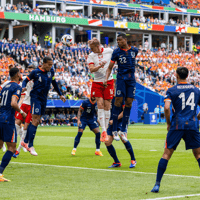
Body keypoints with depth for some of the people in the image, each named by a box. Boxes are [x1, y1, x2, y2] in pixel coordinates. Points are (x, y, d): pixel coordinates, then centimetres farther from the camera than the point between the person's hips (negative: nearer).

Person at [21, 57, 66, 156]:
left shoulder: (51, 71, 6)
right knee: (35, 121, -12)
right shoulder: (36, 72, -10)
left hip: (44, 99, 6)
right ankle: (30, 146, -9)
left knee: (36, 121, 10)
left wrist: (60, 94, 23)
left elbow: (54, 83, 20)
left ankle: (25, 141, 22)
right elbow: (26, 80, -3)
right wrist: (23, 87, -24)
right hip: (36, 98, -6)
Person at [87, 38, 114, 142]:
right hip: (97, 82, 0)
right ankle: (103, 131, -8)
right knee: (100, 105, -9)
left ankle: (105, 130, 11)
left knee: (107, 106, 0)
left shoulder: (109, 51, -2)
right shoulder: (91, 56, -2)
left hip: (108, 81, 0)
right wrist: (100, 66, -32)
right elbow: (91, 69, -16)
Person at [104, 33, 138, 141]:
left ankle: (123, 130, 8)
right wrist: (106, 78, -15)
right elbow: (110, 68, -2)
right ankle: (114, 130, -2)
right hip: (121, 79, -3)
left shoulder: (134, 50, 4)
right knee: (118, 102, -9)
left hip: (131, 80, 3)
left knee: (128, 103, 1)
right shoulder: (116, 52, -4)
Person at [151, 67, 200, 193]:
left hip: (177, 125, -2)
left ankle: (157, 184, -4)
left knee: (167, 154, 0)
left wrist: (168, 123, 0)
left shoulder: (172, 90, 1)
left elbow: (167, 107, -11)